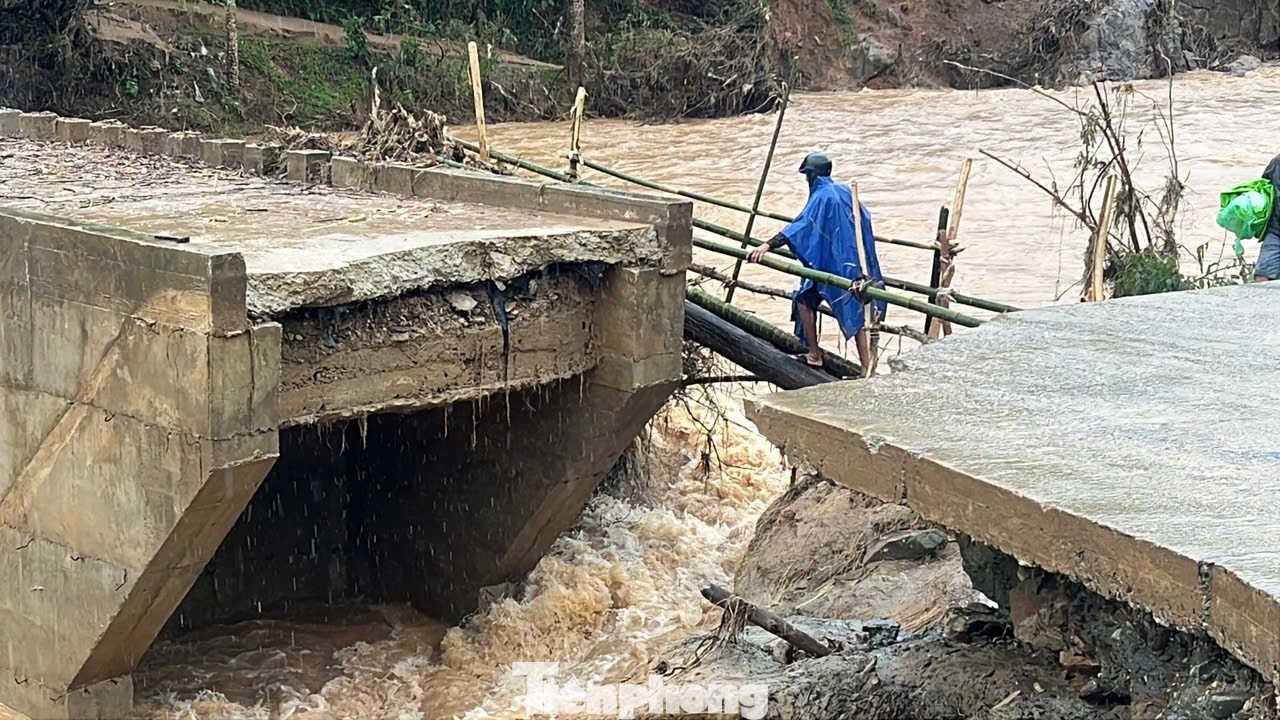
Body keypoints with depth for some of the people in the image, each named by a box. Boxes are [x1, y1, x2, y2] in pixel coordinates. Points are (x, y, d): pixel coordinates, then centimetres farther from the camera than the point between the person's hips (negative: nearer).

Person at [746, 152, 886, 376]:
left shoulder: (822, 196, -14)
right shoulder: (845, 191, 8)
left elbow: (801, 224, -26)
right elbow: (865, 219, 24)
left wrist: (768, 245, -34)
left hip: (830, 263, -7)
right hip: (854, 263, 7)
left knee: (805, 299, 14)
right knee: (855, 312, 6)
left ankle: (814, 354, 14)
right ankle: (867, 368, 0)